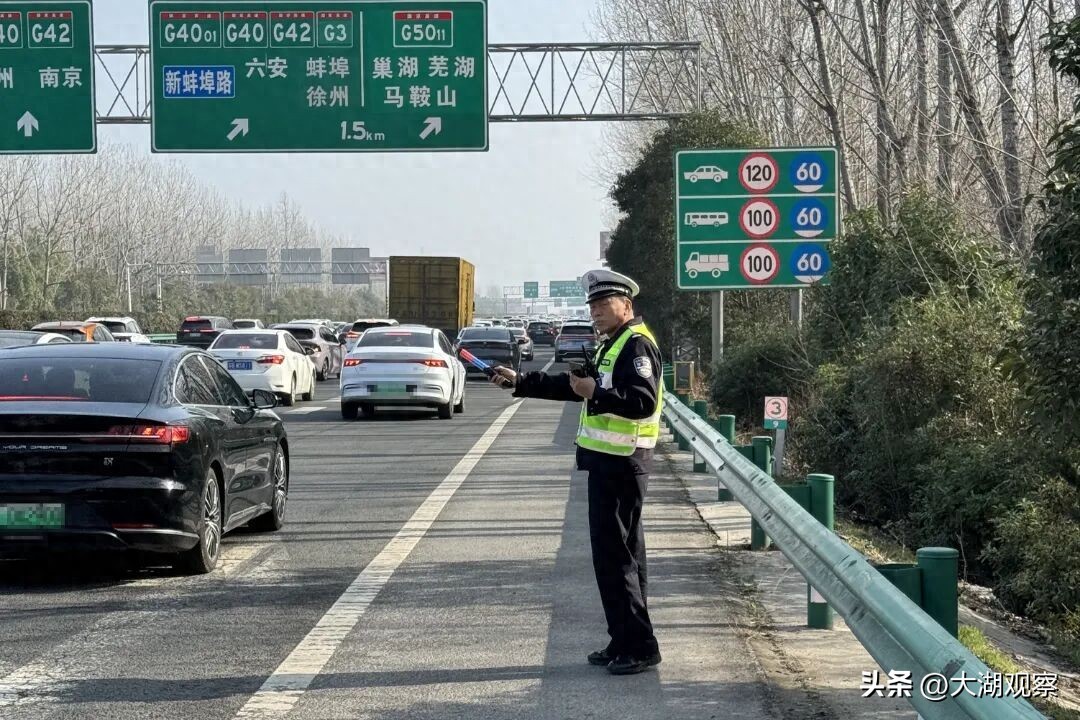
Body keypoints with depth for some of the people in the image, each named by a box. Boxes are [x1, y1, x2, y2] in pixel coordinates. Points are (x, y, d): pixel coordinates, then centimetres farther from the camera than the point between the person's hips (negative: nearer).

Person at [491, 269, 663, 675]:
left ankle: (638, 647, -6)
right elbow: (569, 386, 29)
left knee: (613, 554, -10)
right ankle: (627, 643, 20)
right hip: (610, 463, 11)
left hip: (621, 464, -11)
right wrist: (519, 382, 26)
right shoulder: (611, 345, 20)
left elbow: (642, 401, -26)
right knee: (623, 552, 14)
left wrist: (595, 393, -30)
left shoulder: (637, 344, -13)